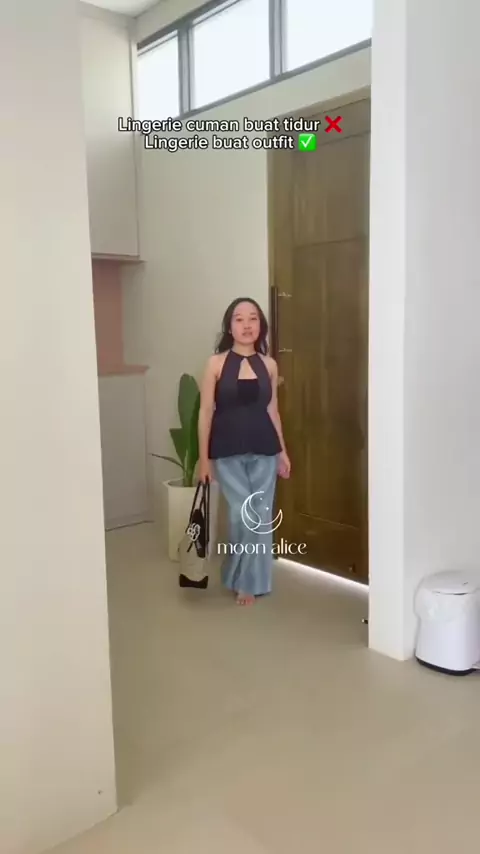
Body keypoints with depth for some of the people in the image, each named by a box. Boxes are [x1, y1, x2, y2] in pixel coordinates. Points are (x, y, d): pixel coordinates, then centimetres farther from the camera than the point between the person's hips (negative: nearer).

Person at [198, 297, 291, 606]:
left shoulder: (269, 365, 5)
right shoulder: (216, 363, -4)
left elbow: (272, 410, 12)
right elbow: (206, 412, -3)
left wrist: (283, 450, 12)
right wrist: (204, 458, -5)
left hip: (264, 450, 3)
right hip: (228, 452, -3)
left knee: (262, 517, 5)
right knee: (244, 514, -8)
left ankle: (250, 580, 24)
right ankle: (242, 578, 18)